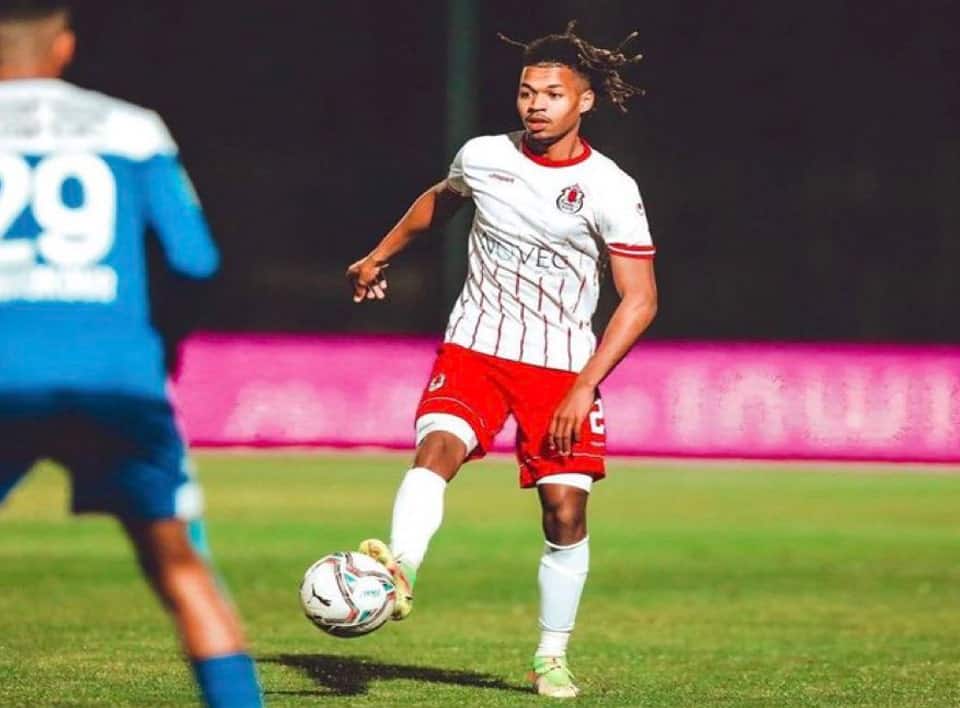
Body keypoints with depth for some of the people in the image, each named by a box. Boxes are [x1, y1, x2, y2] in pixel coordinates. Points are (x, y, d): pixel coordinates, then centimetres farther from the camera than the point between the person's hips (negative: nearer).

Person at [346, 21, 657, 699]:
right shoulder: (483, 157, 0)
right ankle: (398, 573, -47)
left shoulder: (612, 192, -11)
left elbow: (640, 299, -10)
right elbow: (440, 198, 25)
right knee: (436, 448, -27)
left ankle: (552, 657, 13)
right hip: (473, 350, 2)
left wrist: (584, 387, -17)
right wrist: (382, 254, 32)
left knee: (566, 512, -4)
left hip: (562, 368, -1)